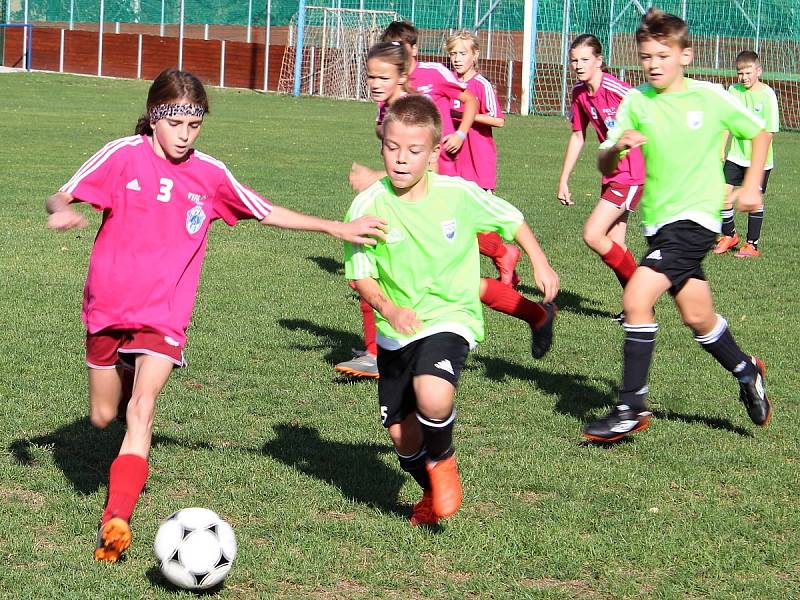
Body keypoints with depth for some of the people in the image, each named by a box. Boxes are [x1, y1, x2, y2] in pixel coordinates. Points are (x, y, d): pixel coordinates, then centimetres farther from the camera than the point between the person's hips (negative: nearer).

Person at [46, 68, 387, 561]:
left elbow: (266, 212, 12)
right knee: (103, 416, 12)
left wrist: (336, 227, 8)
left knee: (141, 410, -20)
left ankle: (117, 520, -26)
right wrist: (62, 211, -32)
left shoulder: (210, 174, 1)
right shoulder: (124, 155, -6)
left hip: (164, 314, 0)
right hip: (108, 305, 1)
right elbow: (62, 196, -7)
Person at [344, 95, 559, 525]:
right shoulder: (368, 206, -11)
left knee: (433, 397, -30)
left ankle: (442, 461, 4)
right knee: (401, 433, 7)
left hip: (450, 318, -2)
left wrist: (540, 263, 7)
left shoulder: (459, 194, -10)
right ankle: (432, 492, 39)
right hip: (396, 330, 2)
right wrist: (389, 308, -23)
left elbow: (511, 219, 8)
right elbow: (360, 275, -6)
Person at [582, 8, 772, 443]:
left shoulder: (710, 97, -7)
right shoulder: (636, 102, 0)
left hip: (695, 216, -5)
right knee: (697, 316, 15)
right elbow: (605, 167, 0)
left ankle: (632, 408, -11)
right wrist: (617, 147, -21)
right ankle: (747, 373, 42)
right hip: (658, 220, 5)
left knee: (636, 298, -19)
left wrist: (751, 187, 1)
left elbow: (758, 133, 9)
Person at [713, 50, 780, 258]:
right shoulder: (733, 91, 2)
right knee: (724, 194, -2)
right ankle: (729, 235, 19)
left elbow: (769, 131, -10)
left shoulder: (767, 94, -11)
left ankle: (752, 245, 14)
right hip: (736, 156, 4)